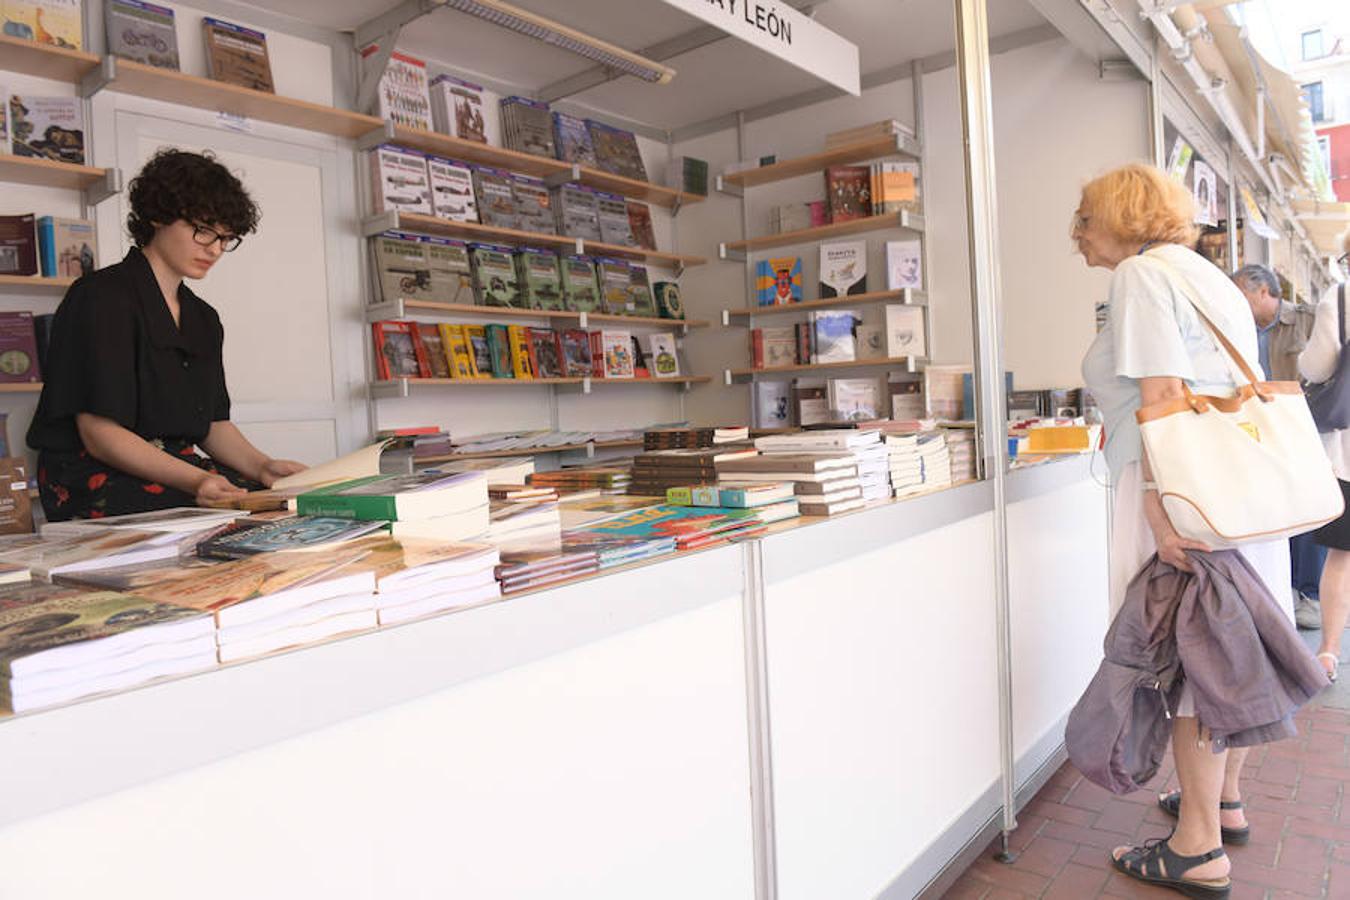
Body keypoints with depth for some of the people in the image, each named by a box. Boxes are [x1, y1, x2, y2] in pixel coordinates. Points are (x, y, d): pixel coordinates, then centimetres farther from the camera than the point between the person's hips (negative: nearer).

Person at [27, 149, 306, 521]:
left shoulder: (204, 319, 18)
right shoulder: (102, 298, -7)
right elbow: (99, 433, -14)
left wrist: (263, 466, -7)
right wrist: (193, 481, -28)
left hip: (178, 468, 7)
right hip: (97, 478, -7)